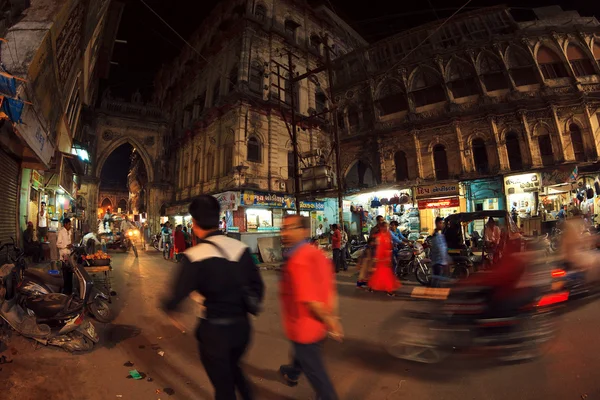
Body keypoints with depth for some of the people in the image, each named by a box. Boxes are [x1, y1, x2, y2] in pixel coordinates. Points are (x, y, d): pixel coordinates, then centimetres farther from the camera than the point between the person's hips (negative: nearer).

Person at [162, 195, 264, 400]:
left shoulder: (194, 257, -21)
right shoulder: (241, 248, -7)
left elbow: (176, 296, -15)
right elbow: (257, 285, -1)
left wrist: (167, 307, 7)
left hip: (214, 329, -4)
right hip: (242, 325, 5)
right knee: (232, 366, 33)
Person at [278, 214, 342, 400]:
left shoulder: (297, 261, -30)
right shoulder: (316, 252, -3)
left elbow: (311, 301, -32)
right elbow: (330, 287, 2)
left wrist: (330, 322, -18)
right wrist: (331, 317, 7)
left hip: (304, 326, -10)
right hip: (318, 326, 10)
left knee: (315, 371, 13)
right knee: (303, 353, 35)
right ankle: (292, 374, 63)